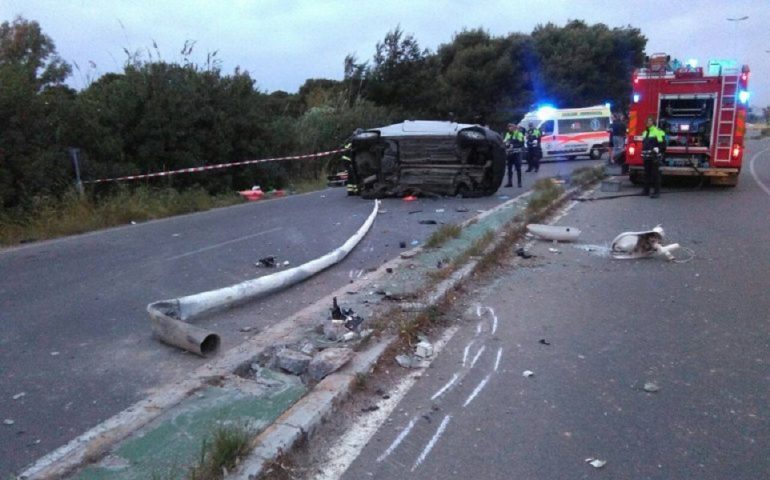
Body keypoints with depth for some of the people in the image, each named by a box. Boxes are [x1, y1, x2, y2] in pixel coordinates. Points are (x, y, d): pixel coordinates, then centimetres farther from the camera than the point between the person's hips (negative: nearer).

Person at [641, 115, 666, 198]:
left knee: (655, 174, -6)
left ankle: (656, 191, -4)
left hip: (654, 157, -8)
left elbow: (662, 144, -11)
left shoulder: (658, 131, -6)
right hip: (646, 157, 8)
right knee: (647, 174, 12)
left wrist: (656, 150, -17)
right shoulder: (645, 132, 19)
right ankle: (646, 190, 20)